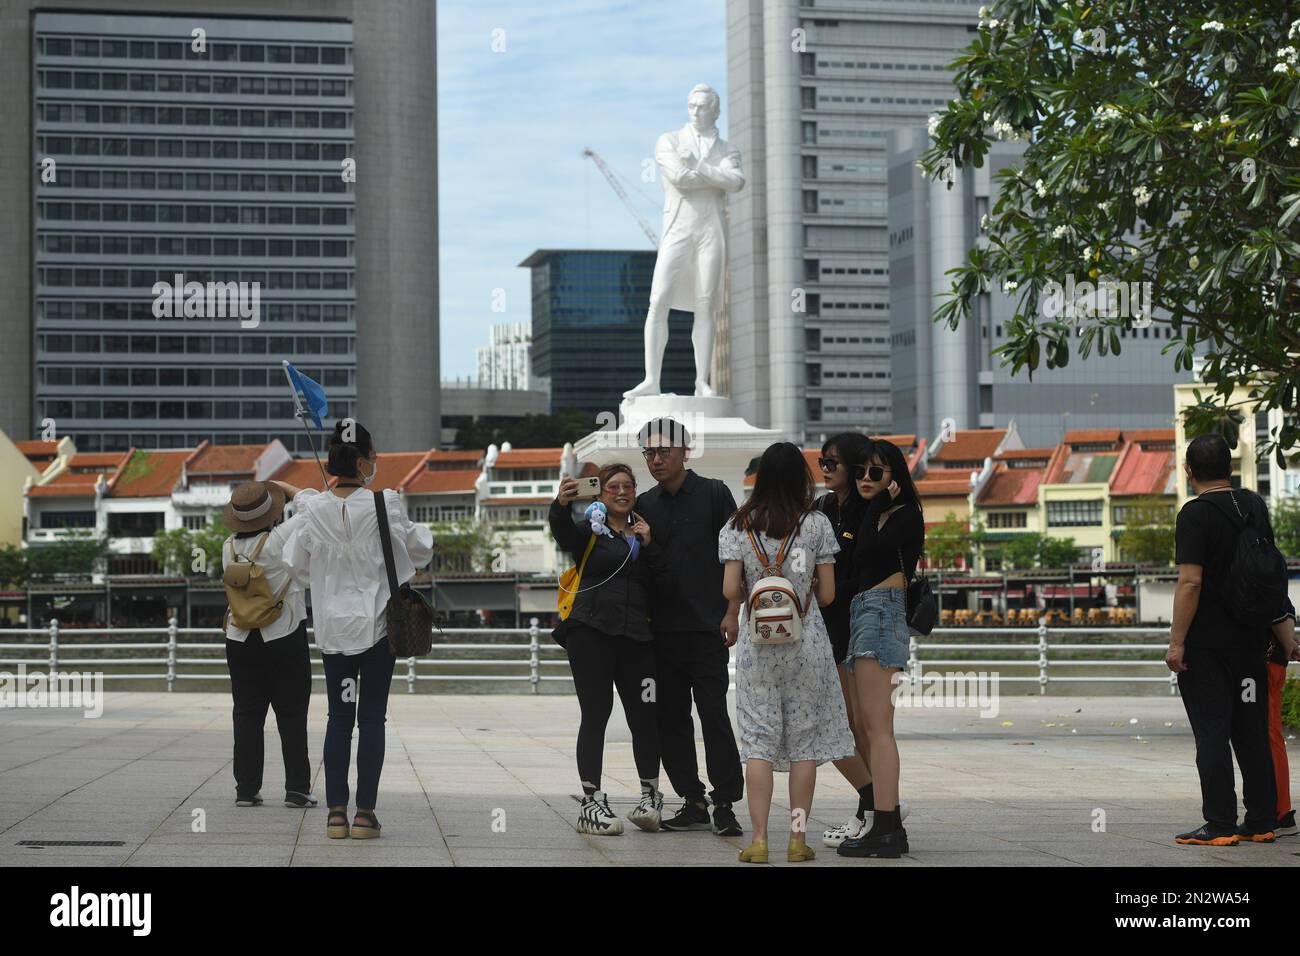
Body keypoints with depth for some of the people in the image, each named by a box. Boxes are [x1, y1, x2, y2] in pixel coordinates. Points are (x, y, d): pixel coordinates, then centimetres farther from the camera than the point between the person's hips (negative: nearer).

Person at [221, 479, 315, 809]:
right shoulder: (281, 539, -14)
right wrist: (284, 486, 11)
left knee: (247, 715, 7)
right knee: (292, 716, 3)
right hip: (285, 639, -4)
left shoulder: (229, 548, 0)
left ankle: (246, 789, 7)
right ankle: (297, 788, 3)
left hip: (240, 642, 4)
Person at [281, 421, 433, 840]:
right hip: (377, 624, -3)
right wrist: (420, 531, 22)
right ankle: (365, 812, 3)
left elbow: (298, 564, 8)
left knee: (339, 718, 9)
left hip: (333, 626, 3)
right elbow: (418, 548, 1)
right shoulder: (384, 505, -13)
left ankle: (336, 813, 7)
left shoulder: (314, 510, -4)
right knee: (372, 718, 4)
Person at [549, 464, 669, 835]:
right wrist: (561, 505, -38)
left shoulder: (642, 531, 19)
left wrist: (649, 545, -1)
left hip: (636, 635, 4)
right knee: (595, 714, -5)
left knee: (645, 716, 0)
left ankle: (651, 797, 14)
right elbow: (564, 535, -18)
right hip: (592, 632, -4)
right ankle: (591, 802, -3)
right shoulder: (590, 528, 6)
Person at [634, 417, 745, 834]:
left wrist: (732, 612, -8)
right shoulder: (644, 505, 12)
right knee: (670, 718, 5)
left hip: (706, 627, -5)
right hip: (661, 628, 5)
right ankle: (693, 802, 12)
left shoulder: (714, 494, 1)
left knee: (714, 714, -7)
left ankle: (725, 804, -2)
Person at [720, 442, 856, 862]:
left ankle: (759, 840, -1)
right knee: (804, 740, 6)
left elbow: (730, 590, -6)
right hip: (806, 642, 0)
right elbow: (827, 594, -1)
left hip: (757, 643, 0)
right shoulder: (817, 524, -2)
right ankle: (798, 838, 6)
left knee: (759, 740, 3)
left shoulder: (738, 526, -1)